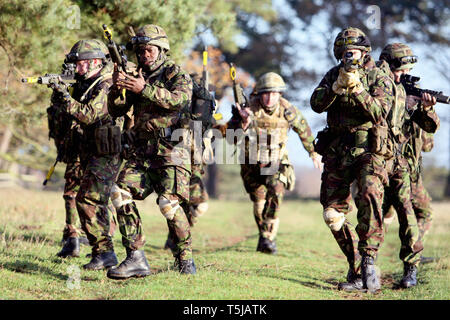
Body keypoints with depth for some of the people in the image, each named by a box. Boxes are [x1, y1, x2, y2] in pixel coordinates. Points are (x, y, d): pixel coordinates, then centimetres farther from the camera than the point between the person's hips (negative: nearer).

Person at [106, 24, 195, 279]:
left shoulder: (176, 74, 1)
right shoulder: (139, 77, 18)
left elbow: (180, 99, -21)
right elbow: (118, 109, 12)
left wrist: (144, 89, -29)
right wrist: (117, 88, -9)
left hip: (171, 151, -6)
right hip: (141, 152, 6)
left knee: (169, 202, -20)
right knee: (121, 193, -12)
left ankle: (186, 258, -2)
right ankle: (136, 258, -11)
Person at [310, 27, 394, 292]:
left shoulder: (379, 78, -1)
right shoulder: (334, 74, 11)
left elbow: (379, 112, -17)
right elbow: (317, 104, -3)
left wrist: (356, 87, -28)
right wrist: (336, 87, -19)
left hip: (367, 150, -5)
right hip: (336, 152, 5)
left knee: (370, 195, -31)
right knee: (333, 215, 2)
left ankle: (369, 258, -27)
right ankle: (357, 269, 14)